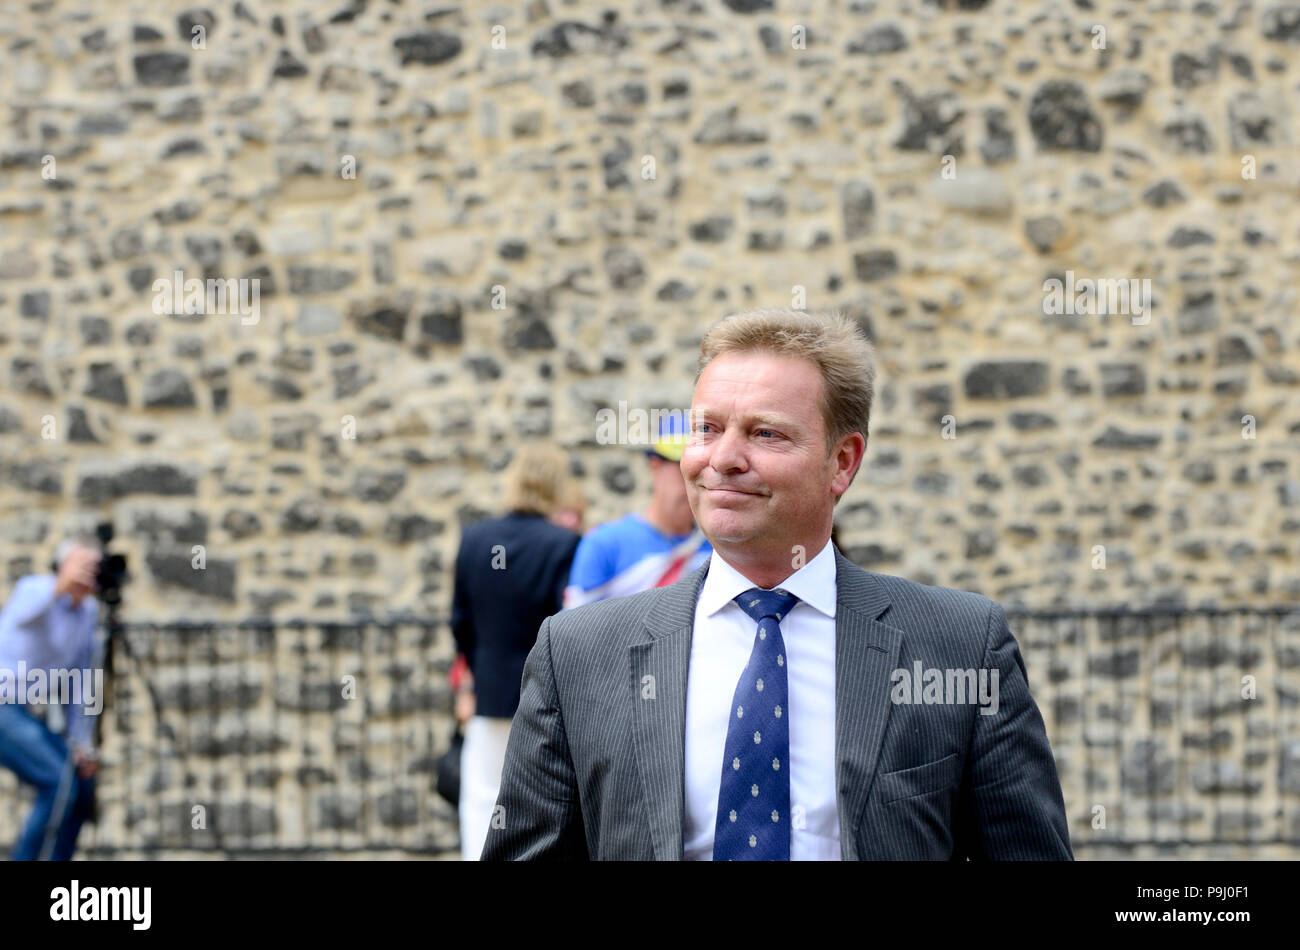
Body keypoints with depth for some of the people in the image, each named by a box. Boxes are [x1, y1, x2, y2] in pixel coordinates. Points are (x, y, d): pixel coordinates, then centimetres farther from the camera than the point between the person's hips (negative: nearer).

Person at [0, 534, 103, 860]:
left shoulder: (88, 610, 11)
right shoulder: (34, 588, -14)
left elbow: (77, 682, 17)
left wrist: (82, 742, 11)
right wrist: (60, 586, -61)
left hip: (30, 717, 9)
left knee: (84, 788, 11)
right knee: (61, 782, -23)